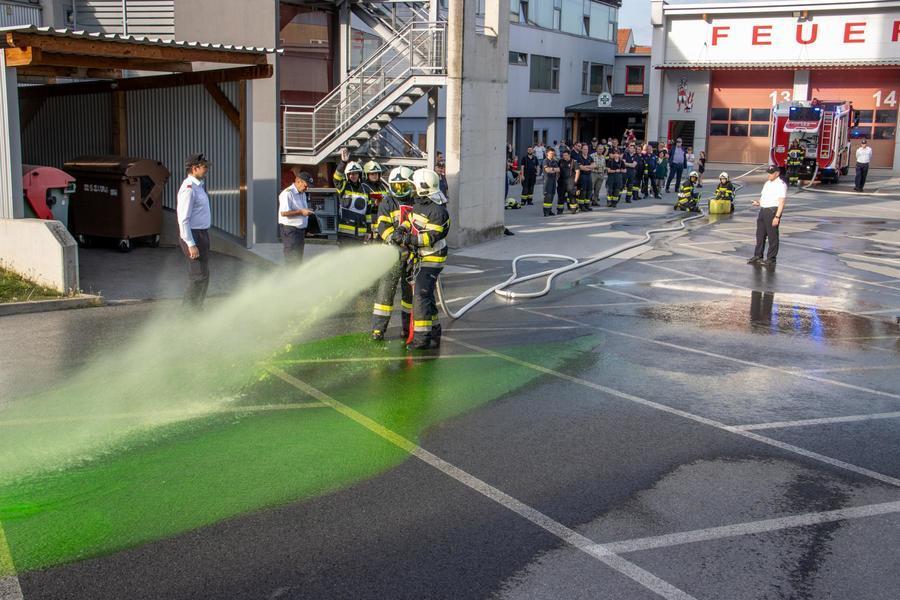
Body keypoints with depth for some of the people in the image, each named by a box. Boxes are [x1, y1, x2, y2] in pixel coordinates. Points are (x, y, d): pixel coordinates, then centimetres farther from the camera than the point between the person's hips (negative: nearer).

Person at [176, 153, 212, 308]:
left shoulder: (199, 186, 13)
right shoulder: (188, 188, -17)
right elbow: (183, 219, -21)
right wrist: (191, 244, -23)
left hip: (202, 234, 10)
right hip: (193, 236, -10)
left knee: (203, 275, 15)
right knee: (199, 275, -7)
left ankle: (197, 308, 26)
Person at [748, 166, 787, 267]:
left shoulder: (781, 185, -11)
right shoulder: (767, 183, 16)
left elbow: (781, 202, -16)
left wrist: (777, 217, -23)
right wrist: (758, 202, 2)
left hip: (772, 211, -9)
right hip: (763, 210, 9)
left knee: (772, 236, -2)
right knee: (760, 235, 14)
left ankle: (771, 259, 4)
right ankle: (757, 256, 24)